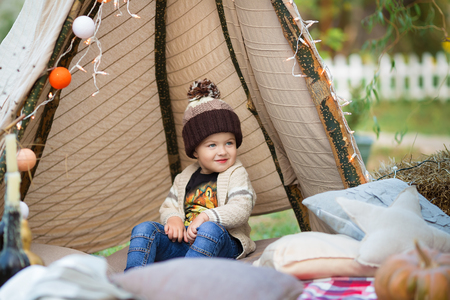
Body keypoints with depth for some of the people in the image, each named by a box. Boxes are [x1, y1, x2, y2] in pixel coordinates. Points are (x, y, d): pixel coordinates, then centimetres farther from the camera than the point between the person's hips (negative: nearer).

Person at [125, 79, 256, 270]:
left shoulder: (236, 174, 3)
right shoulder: (185, 179, 18)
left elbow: (241, 210, -12)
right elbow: (168, 207, 21)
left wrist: (206, 216, -27)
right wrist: (173, 219, -6)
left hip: (223, 243, -5)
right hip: (183, 244, 5)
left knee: (210, 229, -39)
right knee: (144, 229, -15)